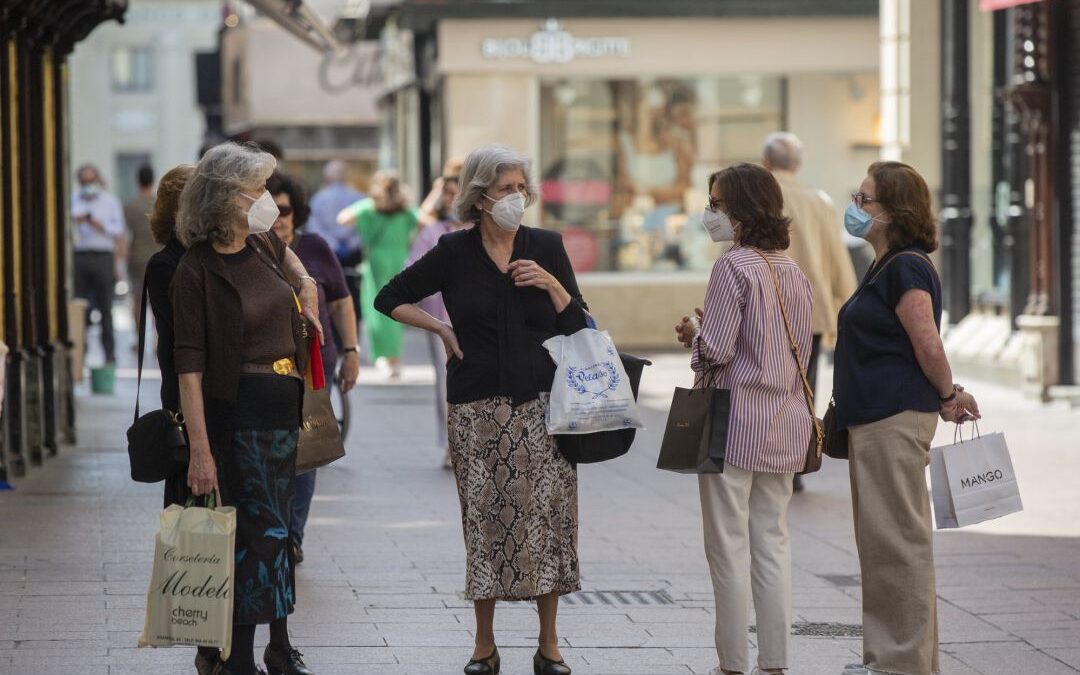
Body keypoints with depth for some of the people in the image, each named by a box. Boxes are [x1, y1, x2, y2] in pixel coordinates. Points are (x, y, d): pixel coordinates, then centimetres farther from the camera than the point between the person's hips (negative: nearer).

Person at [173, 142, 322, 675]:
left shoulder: (262, 246, 7)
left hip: (285, 405, 7)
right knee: (261, 530, -9)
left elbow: (286, 254, 36)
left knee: (275, 526, 13)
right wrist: (200, 448, -23)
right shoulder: (197, 270, -15)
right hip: (240, 409, -7)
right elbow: (189, 365, -18)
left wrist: (305, 284, 16)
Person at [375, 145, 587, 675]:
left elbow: (578, 327, 6)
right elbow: (389, 299, 11)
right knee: (485, 519, 2)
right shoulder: (454, 253, 2)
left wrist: (552, 285, -9)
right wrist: (442, 330, 2)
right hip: (479, 408, -1)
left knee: (547, 517, -2)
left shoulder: (546, 248, 6)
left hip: (543, 406, 1)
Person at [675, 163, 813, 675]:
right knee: (772, 541, 10)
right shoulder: (793, 272, 10)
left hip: (735, 420, -7)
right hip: (784, 422, 7)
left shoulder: (733, 267, -13)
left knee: (729, 544, 0)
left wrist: (694, 331, 4)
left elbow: (715, 350, -18)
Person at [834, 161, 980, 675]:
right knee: (882, 539, 14)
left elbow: (929, 347, -18)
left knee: (896, 537, -6)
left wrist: (948, 396, -4)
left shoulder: (906, 268, -16)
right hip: (876, 418, 11)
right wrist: (947, 398, 15)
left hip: (896, 417, -11)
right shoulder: (886, 267, 17)